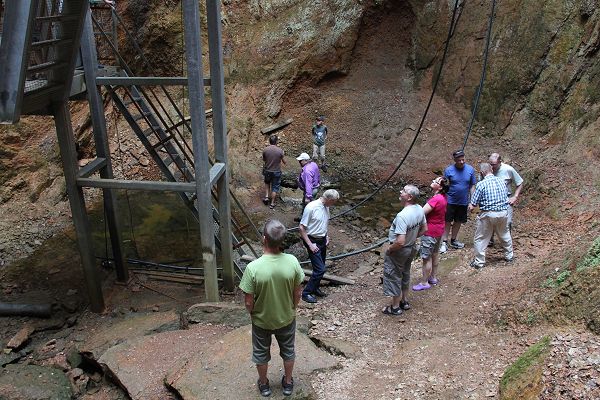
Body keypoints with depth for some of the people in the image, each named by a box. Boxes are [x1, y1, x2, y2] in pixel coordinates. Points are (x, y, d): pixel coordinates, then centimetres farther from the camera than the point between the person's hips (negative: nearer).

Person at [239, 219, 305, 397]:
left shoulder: (253, 267, -31)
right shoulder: (292, 262, -24)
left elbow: (249, 301, -20)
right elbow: (297, 294, -10)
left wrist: (252, 314, 3)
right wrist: (292, 309, 10)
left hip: (261, 320, -1)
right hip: (286, 318, 2)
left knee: (261, 353, 26)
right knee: (288, 350, 27)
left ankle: (264, 384, 47)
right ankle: (288, 382, 48)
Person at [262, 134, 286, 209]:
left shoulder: (265, 150, -13)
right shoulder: (280, 150, -17)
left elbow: (263, 160, 2)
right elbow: (283, 160, -1)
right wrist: (284, 163, 23)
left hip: (267, 170, 2)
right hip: (276, 171, -2)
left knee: (267, 183, 31)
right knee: (275, 187, 12)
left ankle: (266, 197, 21)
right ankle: (272, 203, 18)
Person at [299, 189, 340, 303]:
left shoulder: (326, 207, 2)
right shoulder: (311, 207, -22)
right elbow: (301, 227, -18)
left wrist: (327, 236, 9)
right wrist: (310, 245, -18)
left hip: (322, 241, 8)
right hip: (313, 241, -8)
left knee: (321, 267, 17)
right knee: (320, 269, -9)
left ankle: (315, 288, 36)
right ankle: (306, 293, 4)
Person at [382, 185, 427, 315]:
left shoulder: (402, 216, -35)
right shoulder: (419, 209, -9)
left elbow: (400, 242, -36)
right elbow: (424, 229, 6)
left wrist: (389, 249, -18)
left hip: (399, 251, -8)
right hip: (411, 248, 8)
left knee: (394, 277, 11)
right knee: (405, 274, 25)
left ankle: (395, 307, 25)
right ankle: (403, 301, 42)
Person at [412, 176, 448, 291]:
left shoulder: (435, 199, -29)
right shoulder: (443, 197, 0)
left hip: (430, 232, -10)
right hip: (439, 230, 10)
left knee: (426, 258, 2)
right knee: (435, 254, 22)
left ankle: (424, 283, 13)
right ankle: (433, 277, 37)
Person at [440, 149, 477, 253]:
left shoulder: (470, 169, -5)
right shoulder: (448, 170, -11)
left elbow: (472, 186, 2)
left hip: (463, 202, 3)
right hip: (450, 201, -3)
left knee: (458, 221, 15)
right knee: (447, 221, 0)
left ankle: (453, 240, 31)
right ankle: (444, 242, 9)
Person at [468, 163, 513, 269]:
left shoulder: (481, 184, -13)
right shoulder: (502, 181, 3)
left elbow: (472, 206, -12)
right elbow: (506, 198, 11)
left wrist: (470, 206, 10)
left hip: (488, 214, -5)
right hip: (503, 212, 5)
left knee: (481, 239, 8)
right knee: (504, 235, 26)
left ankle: (479, 262, 14)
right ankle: (509, 256, 41)